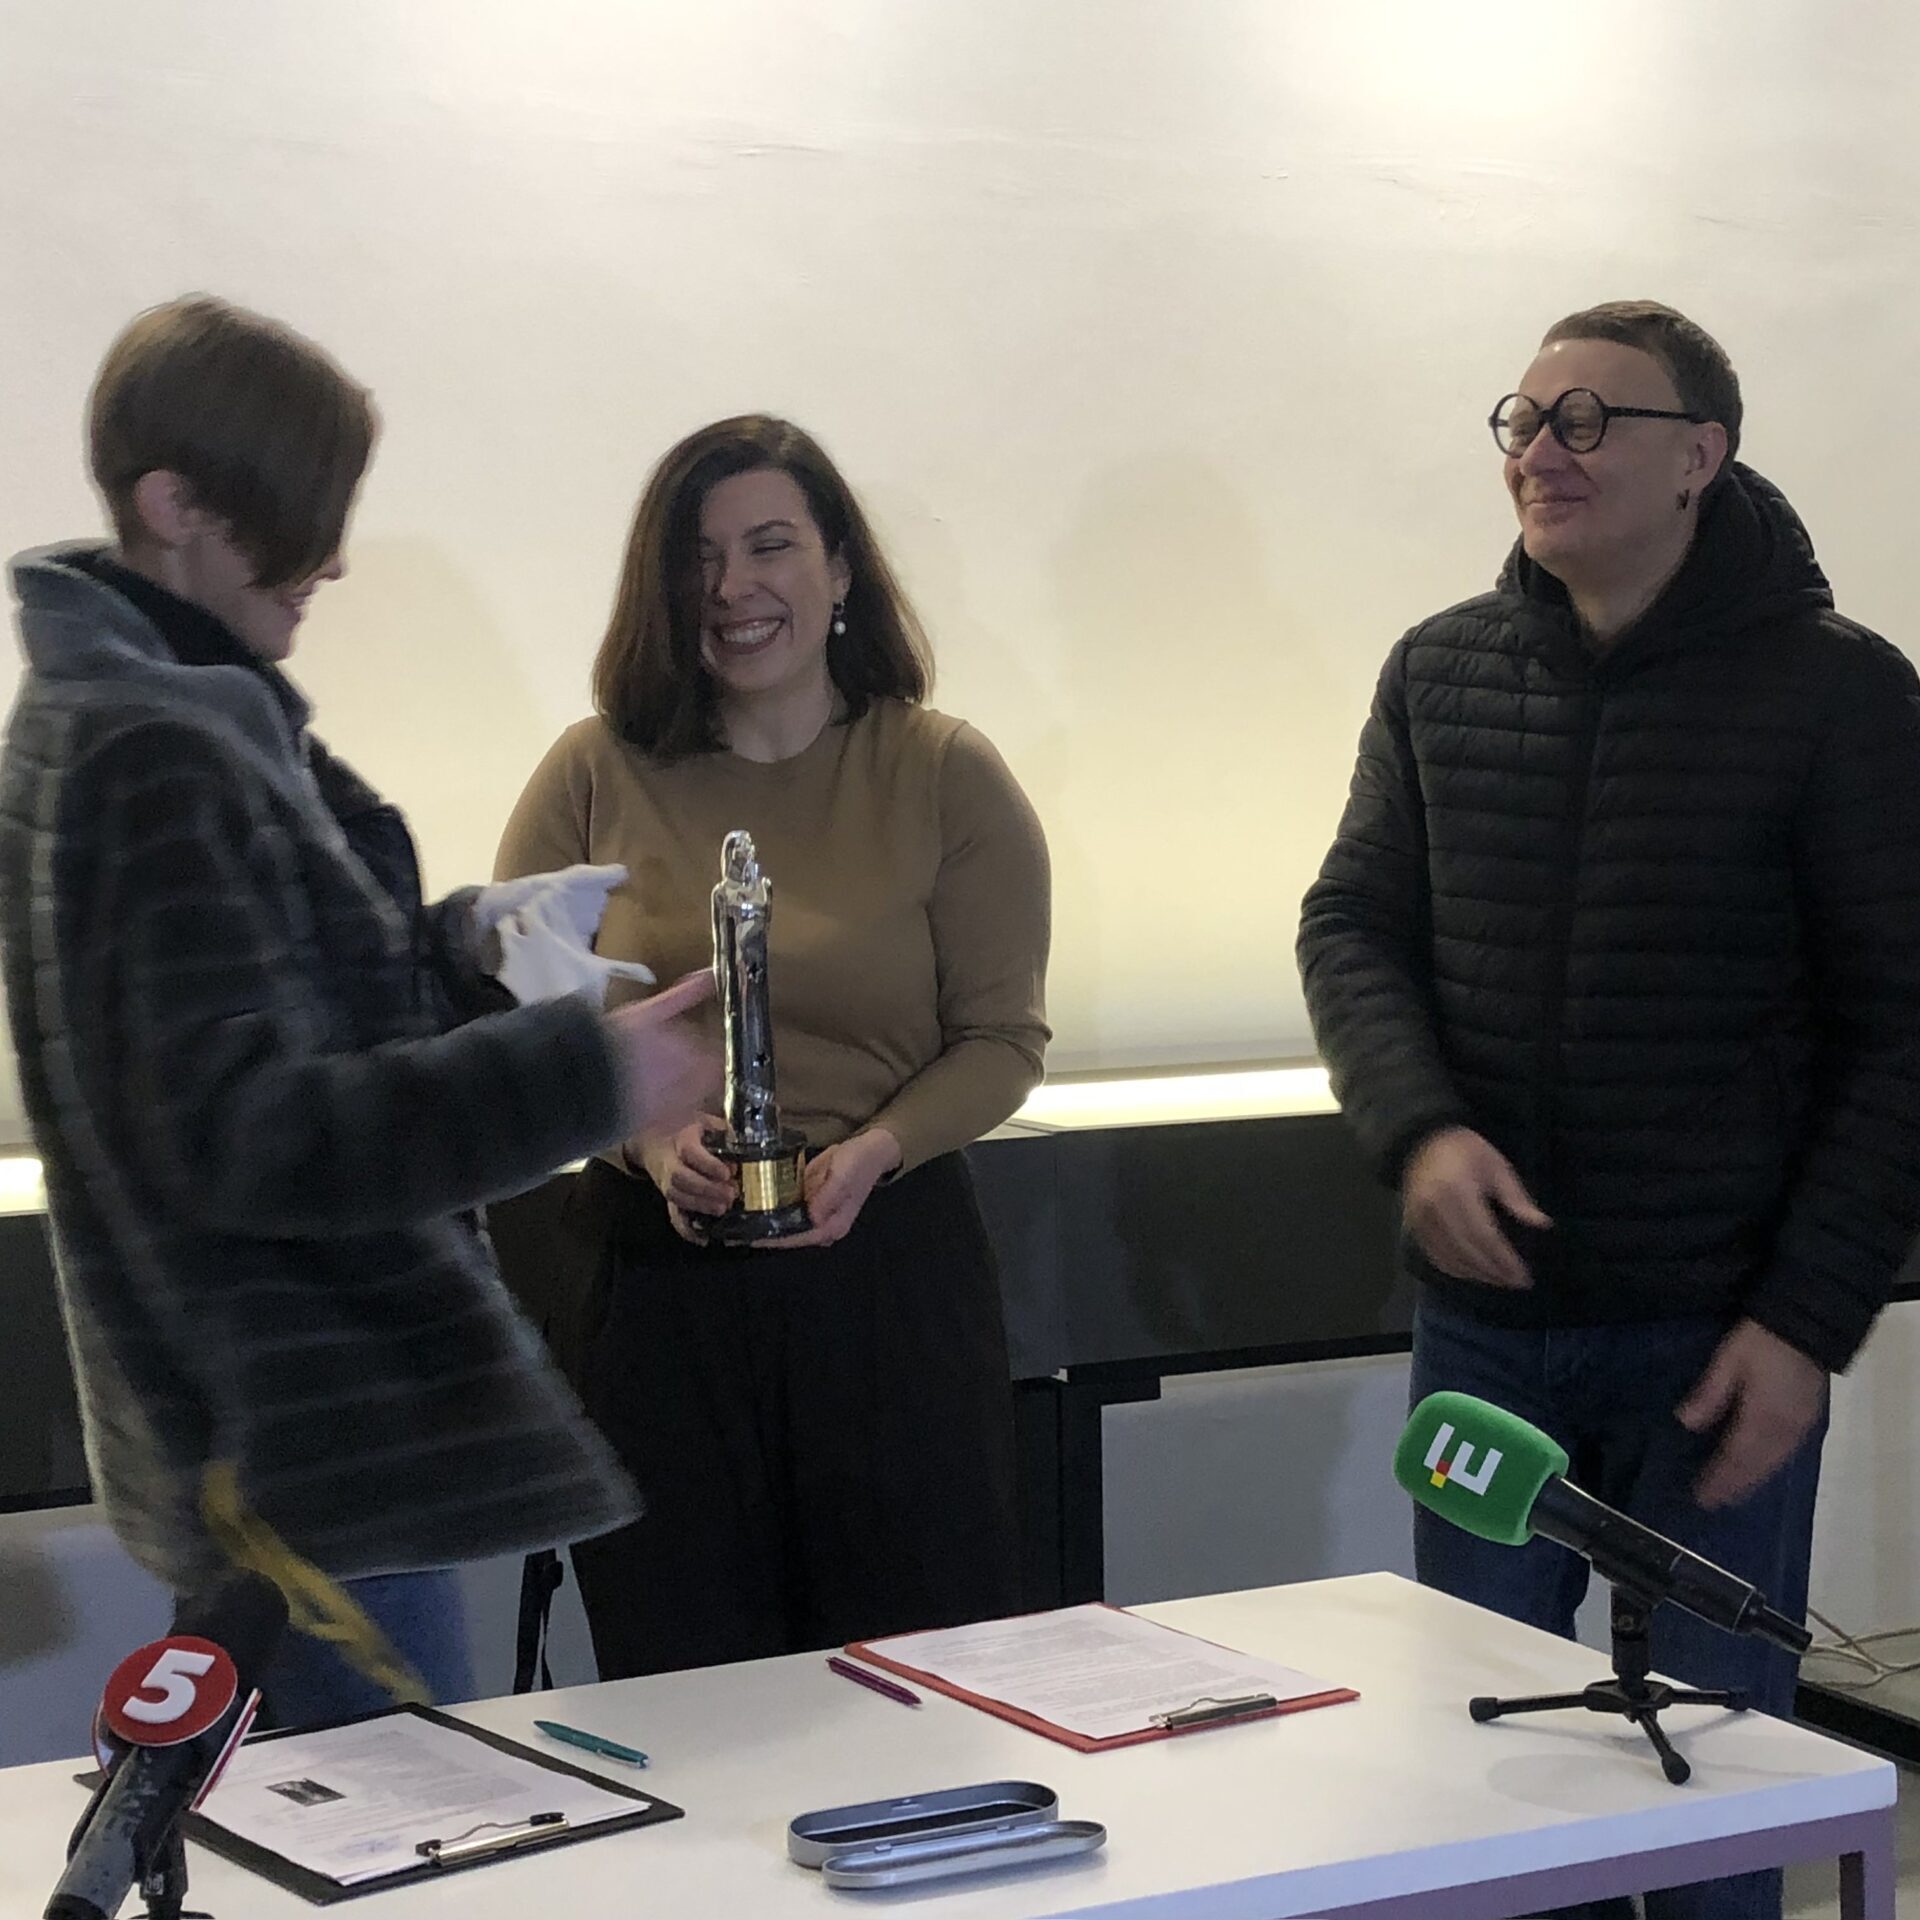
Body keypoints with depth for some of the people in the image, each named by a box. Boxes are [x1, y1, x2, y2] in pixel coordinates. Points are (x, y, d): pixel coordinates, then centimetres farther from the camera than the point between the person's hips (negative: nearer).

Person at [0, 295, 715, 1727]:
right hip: (299, 1438, -10)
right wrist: (581, 1073, -28)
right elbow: (239, 1134, -25)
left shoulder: (194, 713, 12)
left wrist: (474, 939, 1)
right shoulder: (143, 759, -20)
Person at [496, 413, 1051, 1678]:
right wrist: (647, 1137, -16)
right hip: (656, 1277, 0)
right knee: (683, 1705, 7)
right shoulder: (596, 777, 2)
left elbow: (1005, 1037, 1)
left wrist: (872, 1152, -16)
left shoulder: (946, 775, 1)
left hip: (890, 1260, 0)